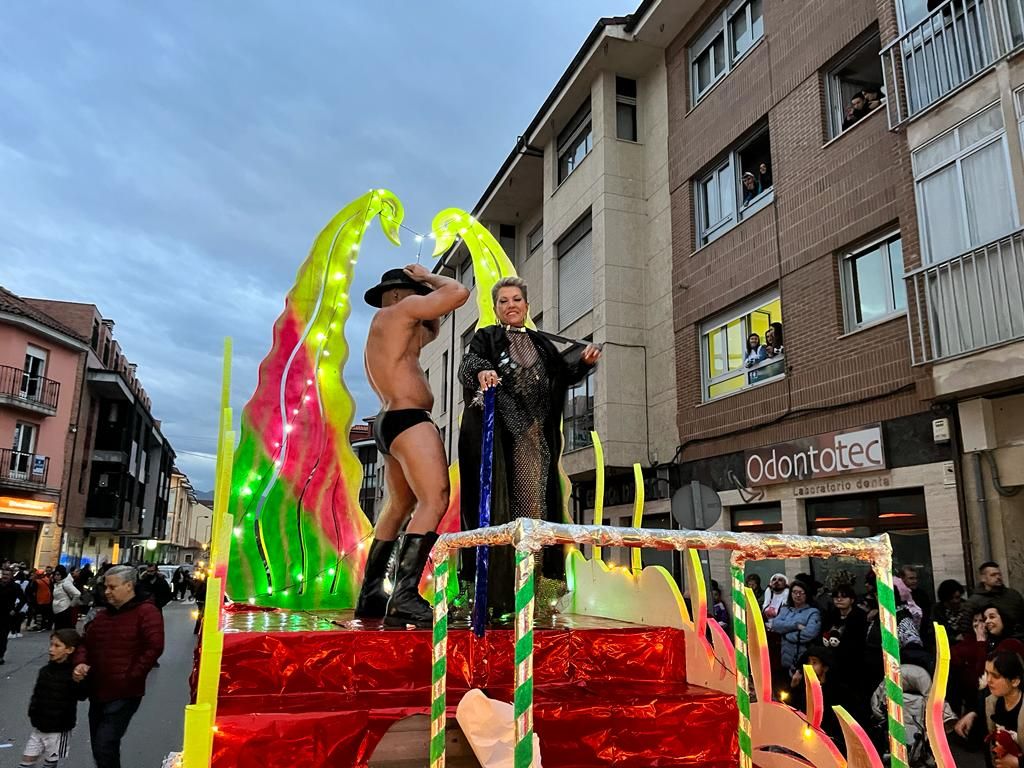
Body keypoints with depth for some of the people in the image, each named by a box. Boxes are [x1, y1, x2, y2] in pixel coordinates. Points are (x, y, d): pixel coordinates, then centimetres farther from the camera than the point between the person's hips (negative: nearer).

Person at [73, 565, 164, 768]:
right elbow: (86, 643, 20)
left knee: (104, 747, -13)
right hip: (97, 692, 8)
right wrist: (81, 663, -1)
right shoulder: (104, 614, 12)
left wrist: (130, 677, -19)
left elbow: (154, 647, -22)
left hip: (124, 695, -8)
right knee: (100, 748, 18)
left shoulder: (146, 612, -13)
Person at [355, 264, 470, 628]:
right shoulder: (396, 312, -1)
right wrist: (426, 278, 10)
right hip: (408, 420, -11)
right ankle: (404, 599, -32)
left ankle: (370, 595, 23)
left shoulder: (383, 331, 25)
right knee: (434, 501, -22)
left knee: (398, 507, 19)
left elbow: (430, 331, 37)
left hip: (389, 423, 11)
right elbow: (459, 292, -6)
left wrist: (427, 293, 25)